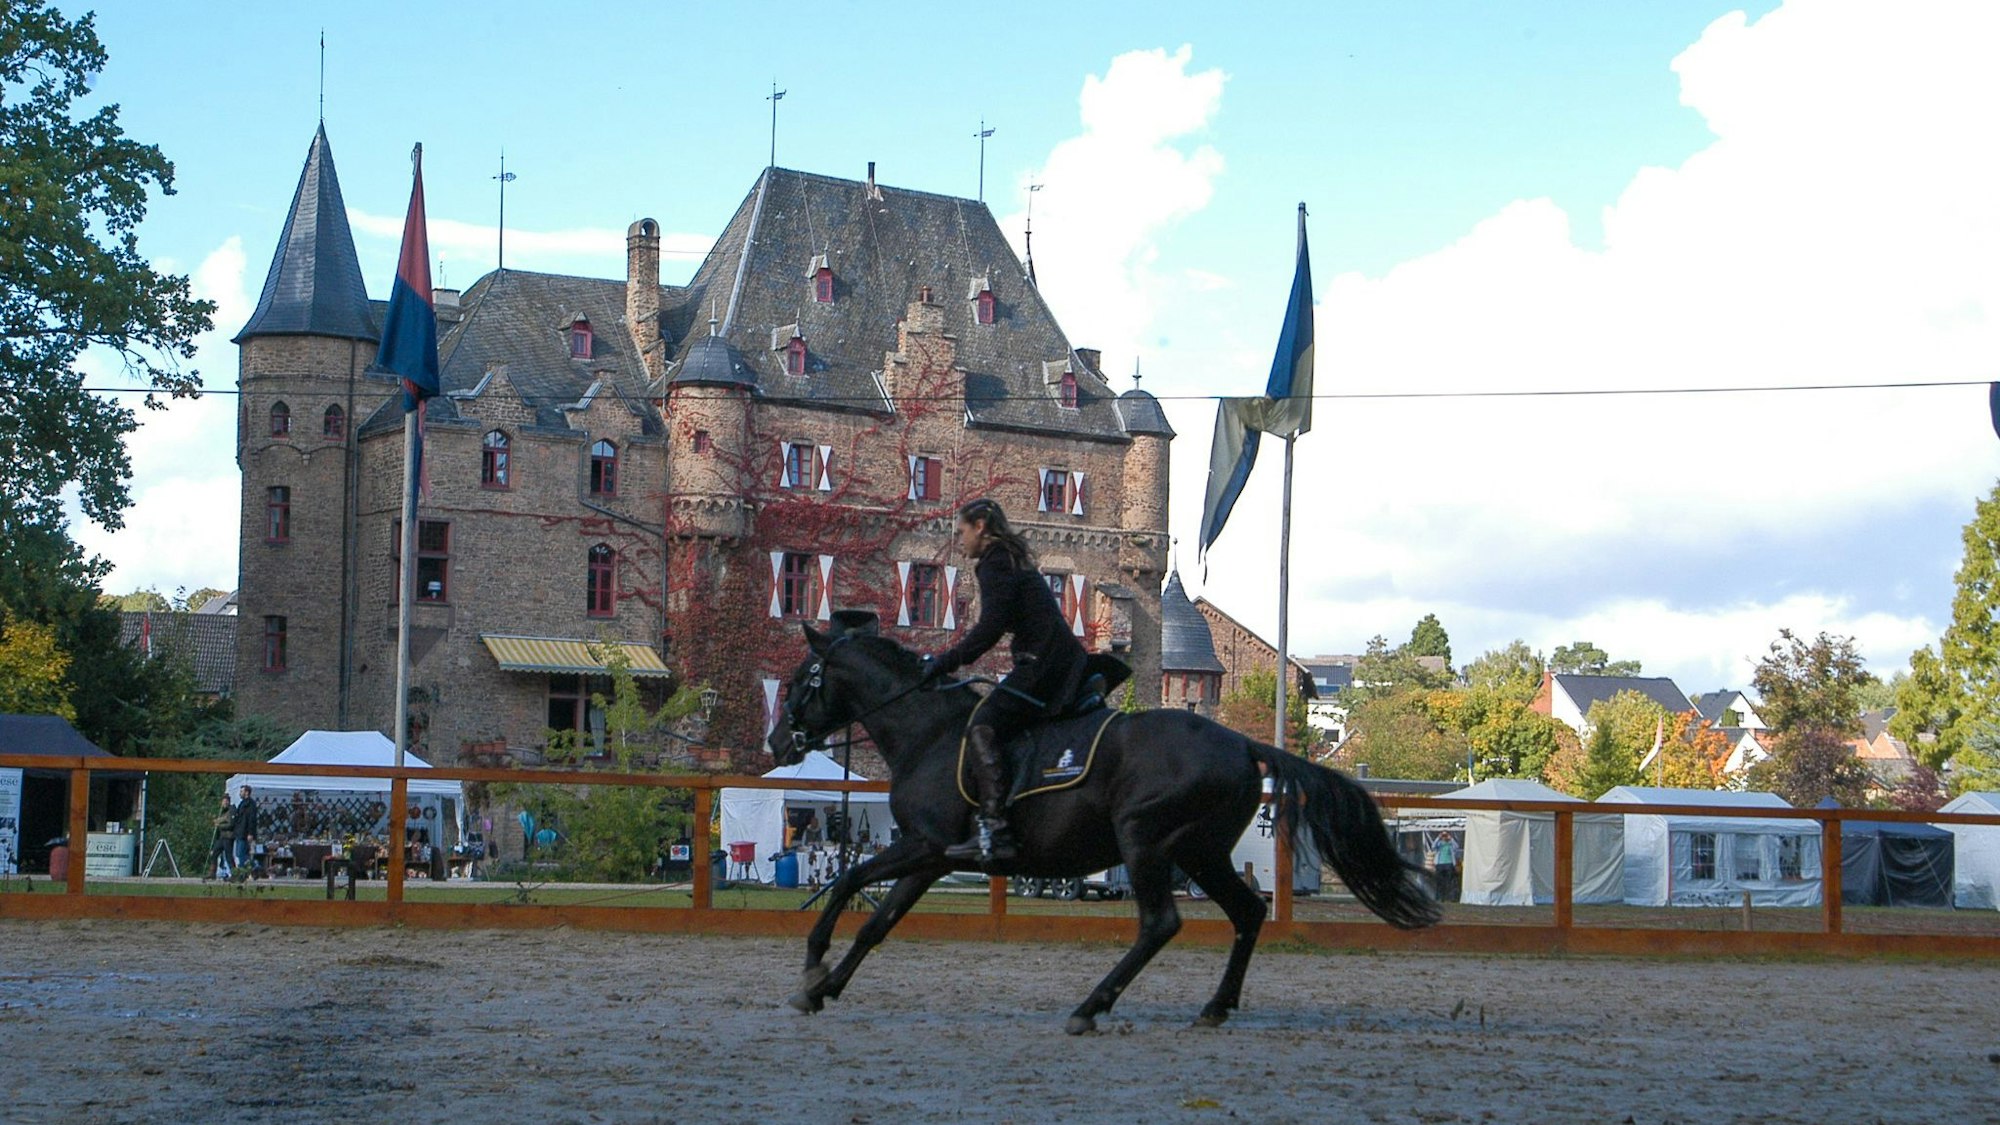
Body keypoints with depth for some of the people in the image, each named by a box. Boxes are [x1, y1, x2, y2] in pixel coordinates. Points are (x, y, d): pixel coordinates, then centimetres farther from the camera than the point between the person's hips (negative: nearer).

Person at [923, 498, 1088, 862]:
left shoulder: (995, 564, -6)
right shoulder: (1014, 561, 25)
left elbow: (989, 630, -16)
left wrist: (945, 663, -9)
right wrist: (949, 659, 29)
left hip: (1043, 665, -11)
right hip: (1064, 664, 11)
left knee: (981, 727, -19)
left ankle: (994, 831, -31)